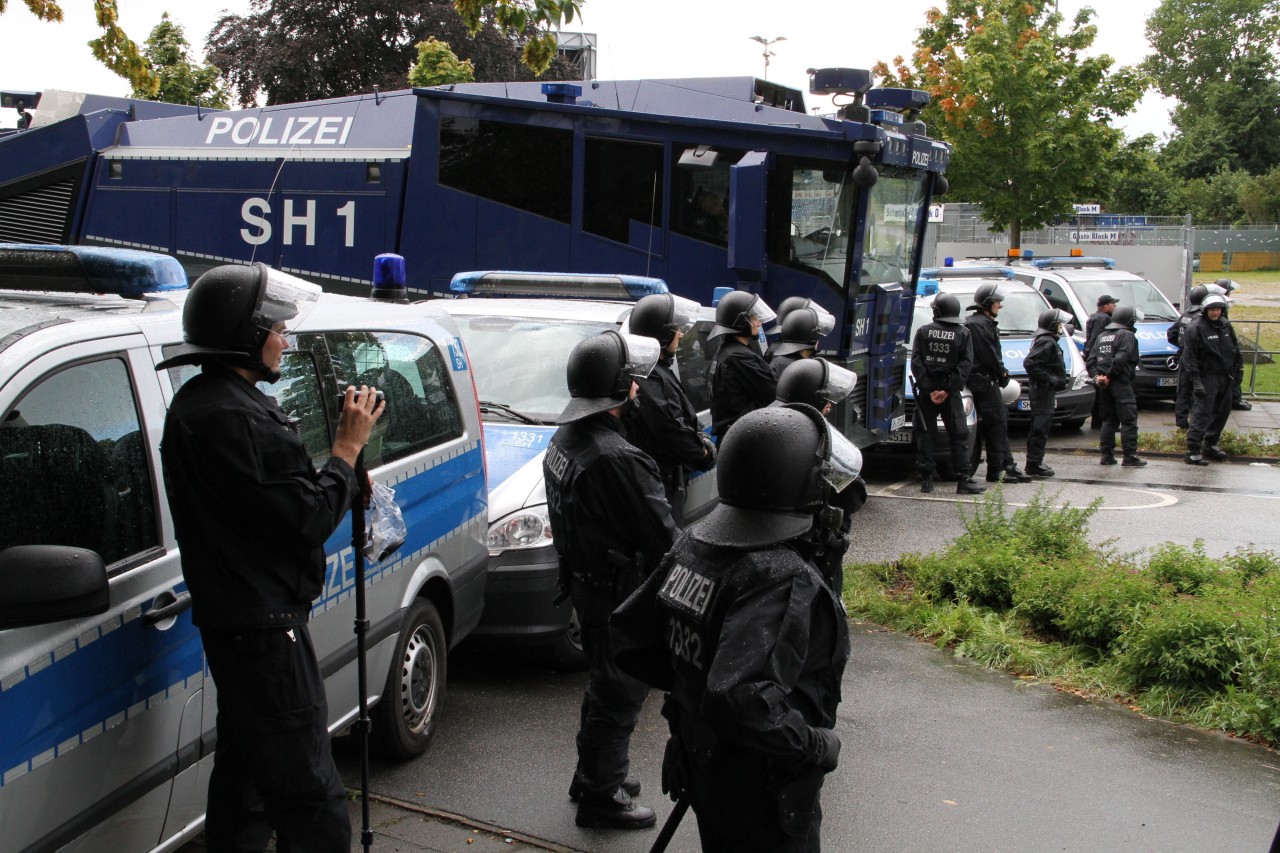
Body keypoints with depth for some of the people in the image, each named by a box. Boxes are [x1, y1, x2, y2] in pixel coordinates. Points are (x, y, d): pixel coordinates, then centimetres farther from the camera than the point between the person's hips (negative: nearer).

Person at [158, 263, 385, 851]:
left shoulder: (198, 404, 14)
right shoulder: (231, 416, -21)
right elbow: (306, 519, -22)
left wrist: (342, 455, 2)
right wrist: (347, 447, -10)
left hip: (232, 620, 11)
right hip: (263, 626, -11)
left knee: (245, 773, 21)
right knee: (312, 800, -7)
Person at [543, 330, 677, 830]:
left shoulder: (563, 440, 2)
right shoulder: (615, 459, -29)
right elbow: (661, 535, -23)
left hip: (584, 578, 10)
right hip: (618, 593, -10)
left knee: (604, 684, 24)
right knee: (619, 693, 5)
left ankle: (594, 776, 39)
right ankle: (601, 797, 18)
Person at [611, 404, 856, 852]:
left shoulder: (693, 545, -5)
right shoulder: (783, 581, -30)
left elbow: (630, 636, 3)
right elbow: (740, 698, -39)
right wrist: (816, 745, -25)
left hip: (699, 766, 8)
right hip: (763, 796, -7)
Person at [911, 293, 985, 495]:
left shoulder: (923, 331, 1)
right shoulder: (963, 333, 0)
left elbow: (916, 362, -6)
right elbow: (966, 364, -7)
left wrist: (929, 389, -8)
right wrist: (948, 389, -9)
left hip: (926, 391, 1)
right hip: (950, 393, -1)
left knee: (924, 435, 6)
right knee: (958, 435, 3)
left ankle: (926, 480, 3)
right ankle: (963, 480, -3)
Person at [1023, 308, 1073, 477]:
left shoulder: (1049, 341, 17)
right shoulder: (1047, 343, -16)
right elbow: (1029, 363, -26)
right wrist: (1050, 378, -22)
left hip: (1046, 390, 11)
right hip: (1043, 390, -11)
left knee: (1039, 428, 14)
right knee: (1041, 427, -9)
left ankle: (1035, 463, 20)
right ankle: (1034, 464, -7)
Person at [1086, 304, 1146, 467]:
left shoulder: (1101, 336, 17)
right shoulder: (1127, 335, -7)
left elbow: (1091, 359, 9)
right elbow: (1121, 359, -20)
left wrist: (1096, 375, -1)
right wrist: (1109, 375, -14)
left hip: (1104, 384, 8)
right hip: (1120, 383, -8)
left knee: (1108, 419, 14)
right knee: (1129, 420, -4)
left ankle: (1107, 455, 12)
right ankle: (1130, 457, -6)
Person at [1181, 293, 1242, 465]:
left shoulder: (1225, 325, 10)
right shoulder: (1195, 329, -11)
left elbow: (1235, 350, 20)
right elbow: (1189, 357, -15)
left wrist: (1233, 372, 16)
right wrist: (1196, 381, -21)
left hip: (1225, 378, 8)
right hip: (1207, 378, -8)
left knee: (1223, 412, 15)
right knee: (1202, 414, -12)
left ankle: (1210, 444, 29)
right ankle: (1193, 451, -11)